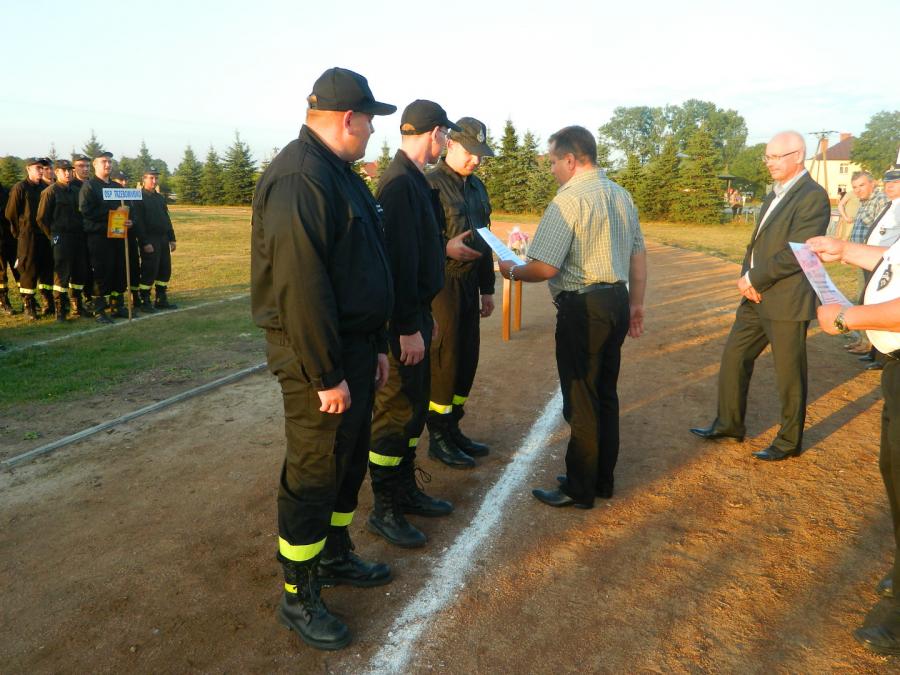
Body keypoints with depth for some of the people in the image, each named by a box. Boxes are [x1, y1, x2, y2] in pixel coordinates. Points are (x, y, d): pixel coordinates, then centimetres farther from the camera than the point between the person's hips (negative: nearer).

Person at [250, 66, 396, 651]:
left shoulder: (340, 174, 14)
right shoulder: (301, 178, -20)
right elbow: (301, 285, -26)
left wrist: (375, 345, 17)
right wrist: (326, 375, -23)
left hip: (354, 347, 10)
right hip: (319, 358, -10)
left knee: (349, 461, 20)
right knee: (313, 474, 2)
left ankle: (335, 556, 40)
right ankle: (298, 597, 20)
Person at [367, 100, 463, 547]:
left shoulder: (414, 180, 14)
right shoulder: (400, 183, -17)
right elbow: (399, 259, -23)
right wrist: (408, 328, -23)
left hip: (415, 312, 10)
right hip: (403, 320, -10)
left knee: (413, 407, 17)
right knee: (396, 410, -1)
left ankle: (405, 491, 31)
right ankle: (384, 510, 12)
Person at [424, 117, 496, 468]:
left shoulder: (477, 187, 16)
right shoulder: (430, 184, -9)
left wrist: (487, 288, 20)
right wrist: (447, 248, -28)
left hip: (469, 283, 8)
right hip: (442, 282, -8)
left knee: (467, 359, 11)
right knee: (443, 360, -4)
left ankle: (453, 428, 25)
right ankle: (438, 438, 10)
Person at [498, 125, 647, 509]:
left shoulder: (569, 200, -15)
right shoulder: (621, 195, 12)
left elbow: (545, 268, -20)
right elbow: (639, 256, 14)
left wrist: (512, 271, -1)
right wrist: (636, 303, 22)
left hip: (583, 308, -9)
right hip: (617, 302, 9)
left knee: (581, 401, 1)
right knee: (605, 395, 16)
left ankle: (580, 490, 13)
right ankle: (602, 480, 28)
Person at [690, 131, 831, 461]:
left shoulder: (812, 196, -13)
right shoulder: (774, 195, 16)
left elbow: (796, 253, -21)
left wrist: (753, 279, -15)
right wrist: (746, 278, -2)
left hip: (787, 301, -9)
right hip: (757, 297, 9)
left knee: (788, 374, 4)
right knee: (734, 357, 13)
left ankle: (789, 441, 20)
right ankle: (729, 423, 28)